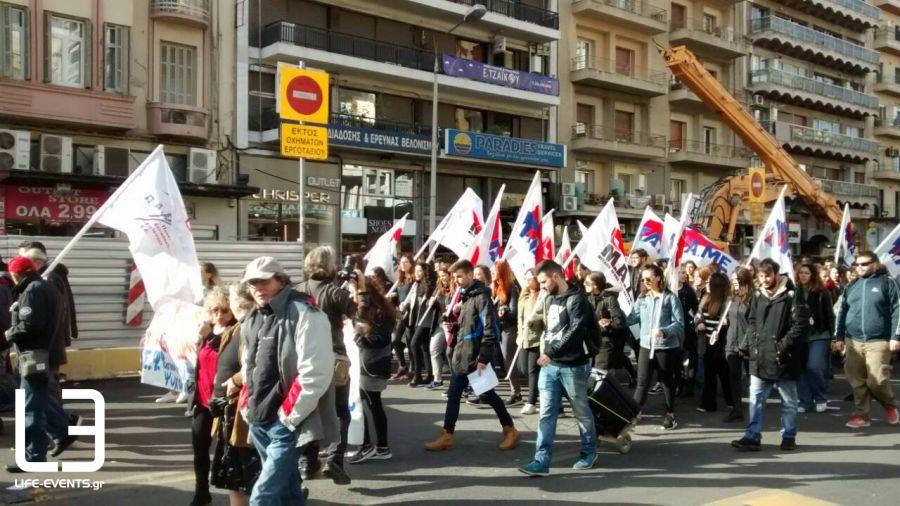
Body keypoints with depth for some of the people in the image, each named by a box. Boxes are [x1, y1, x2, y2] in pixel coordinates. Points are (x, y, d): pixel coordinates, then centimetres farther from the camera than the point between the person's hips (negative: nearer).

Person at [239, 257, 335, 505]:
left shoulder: (304, 314, -14)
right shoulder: (252, 320, 12)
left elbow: (315, 373, -21)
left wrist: (288, 417, -18)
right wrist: (249, 407, 13)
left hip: (287, 424, -8)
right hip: (259, 422, 8)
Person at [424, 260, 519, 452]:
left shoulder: (481, 297, -14)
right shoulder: (465, 296, 14)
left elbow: (490, 330, -19)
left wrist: (483, 358, -22)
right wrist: (455, 327, 4)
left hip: (475, 357, -8)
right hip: (460, 356, 9)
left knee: (487, 394, 2)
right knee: (453, 395, 8)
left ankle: (510, 430, 17)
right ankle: (446, 436, 13)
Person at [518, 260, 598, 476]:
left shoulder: (576, 299, -12)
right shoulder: (549, 300, 13)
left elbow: (576, 332, -22)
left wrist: (551, 352, -24)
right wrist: (546, 352, 9)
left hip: (573, 366, -6)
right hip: (550, 366, 7)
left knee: (582, 412, 9)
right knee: (547, 414, 0)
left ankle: (589, 453, 27)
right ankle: (541, 461, -2)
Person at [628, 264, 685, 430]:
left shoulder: (670, 298, -8)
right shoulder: (642, 298, 6)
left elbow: (679, 323, -12)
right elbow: (632, 318, -2)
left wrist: (664, 332, -26)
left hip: (666, 347, -3)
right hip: (646, 346, 3)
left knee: (667, 381, 12)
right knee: (642, 382, 2)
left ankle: (670, 415, 26)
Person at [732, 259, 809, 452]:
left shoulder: (791, 296, -8)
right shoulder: (757, 296, 9)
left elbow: (800, 323, -12)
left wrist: (783, 345, -17)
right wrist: (753, 344, 5)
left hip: (783, 358, -5)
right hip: (759, 358, 5)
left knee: (788, 401, 9)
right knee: (756, 399, 4)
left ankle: (789, 436, 20)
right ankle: (752, 437, 8)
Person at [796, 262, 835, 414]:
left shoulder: (823, 293, -1)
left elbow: (830, 316, -1)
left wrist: (832, 337, -6)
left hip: (819, 336, -3)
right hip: (799, 336, 3)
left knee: (814, 366, -13)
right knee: (801, 369, 3)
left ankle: (821, 398, 7)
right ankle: (805, 402, 12)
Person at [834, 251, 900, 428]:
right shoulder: (851, 286, 14)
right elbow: (842, 312, 18)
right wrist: (840, 337, 13)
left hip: (878, 341, -5)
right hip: (853, 341, 5)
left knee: (877, 381, -8)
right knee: (857, 380, 3)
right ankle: (861, 414, 13)